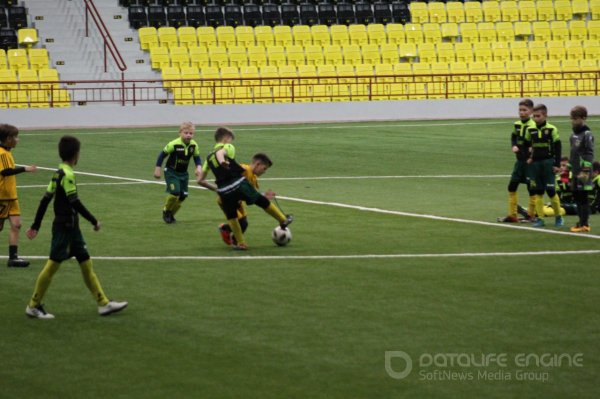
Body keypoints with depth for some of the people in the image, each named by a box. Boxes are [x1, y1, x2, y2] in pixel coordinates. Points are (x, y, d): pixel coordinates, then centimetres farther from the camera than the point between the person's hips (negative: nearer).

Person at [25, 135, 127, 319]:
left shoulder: (59, 173, 10)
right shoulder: (67, 175, -18)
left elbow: (45, 199, 12)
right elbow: (75, 202, -22)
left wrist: (36, 225, 16)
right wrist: (94, 221, -16)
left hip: (71, 228, 9)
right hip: (64, 227, -9)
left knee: (86, 263, 9)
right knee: (53, 264, -3)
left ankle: (103, 304, 11)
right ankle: (33, 306, 6)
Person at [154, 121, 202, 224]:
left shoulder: (194, 145, -11)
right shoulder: (174, 144, -24)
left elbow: (197, 157, 3)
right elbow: (163, 154, -12)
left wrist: (199, 167, -16)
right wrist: (157, 169, -10)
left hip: (183, 173, 5)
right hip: (171, 172, -5)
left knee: (182, 196, 5)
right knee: (175, 192, -21)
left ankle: (171, 214, 27)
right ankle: (166, 211, 7)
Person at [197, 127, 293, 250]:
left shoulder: (209, 158, 18)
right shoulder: (228, 147, 3)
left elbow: (200, 180, 18)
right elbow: (219, 152, -24)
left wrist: (216, 188, 29)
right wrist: (222, 161, -46)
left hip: (225, 192, 3)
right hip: (240, 185, -3)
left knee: (231, 217, 20)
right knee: (262, 201, 15)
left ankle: (241, 243, 20)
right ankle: (283, 220, 29)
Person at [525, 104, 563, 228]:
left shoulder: (552, 129, -6)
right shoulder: (530, 130, 5)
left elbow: (557, 147, -4)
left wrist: (557, 164, -7)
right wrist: (527, 157, 3)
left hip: (548, 162, -4)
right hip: (535, 164, 4)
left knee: (551, 191, -5)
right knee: (537, 192, 5)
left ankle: (558, 217, 10)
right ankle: (540, 218, 9)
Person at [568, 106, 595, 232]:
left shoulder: (587, 135, -11)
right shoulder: (573, 136, 14)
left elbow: (589, 154, -15)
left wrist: (586, 171, -19)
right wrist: (570, 168, 22)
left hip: (583, 173, -8)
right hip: (575, 173, 8)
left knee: (583, 198, -6)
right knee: (577, 197, 12)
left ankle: (584, 224, -4)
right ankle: (581, 221, 20)